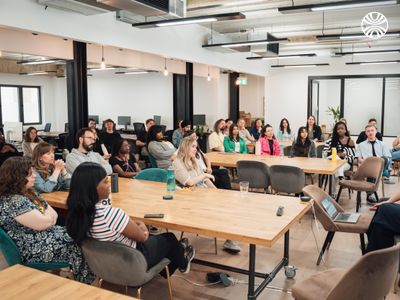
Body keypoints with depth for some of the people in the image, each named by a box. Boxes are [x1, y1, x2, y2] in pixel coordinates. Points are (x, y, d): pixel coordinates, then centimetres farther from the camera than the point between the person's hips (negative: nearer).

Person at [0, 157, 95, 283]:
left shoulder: (29, 192, 7)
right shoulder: (13, 202, -25)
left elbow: (53, 214, 7)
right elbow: (43, 223, -25)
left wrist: (47, 217, -15)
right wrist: (48, 214, -3)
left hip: (42, 235, 9)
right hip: (32, 250, -9)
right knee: (77, 244, -8)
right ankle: (88, 282, 10)